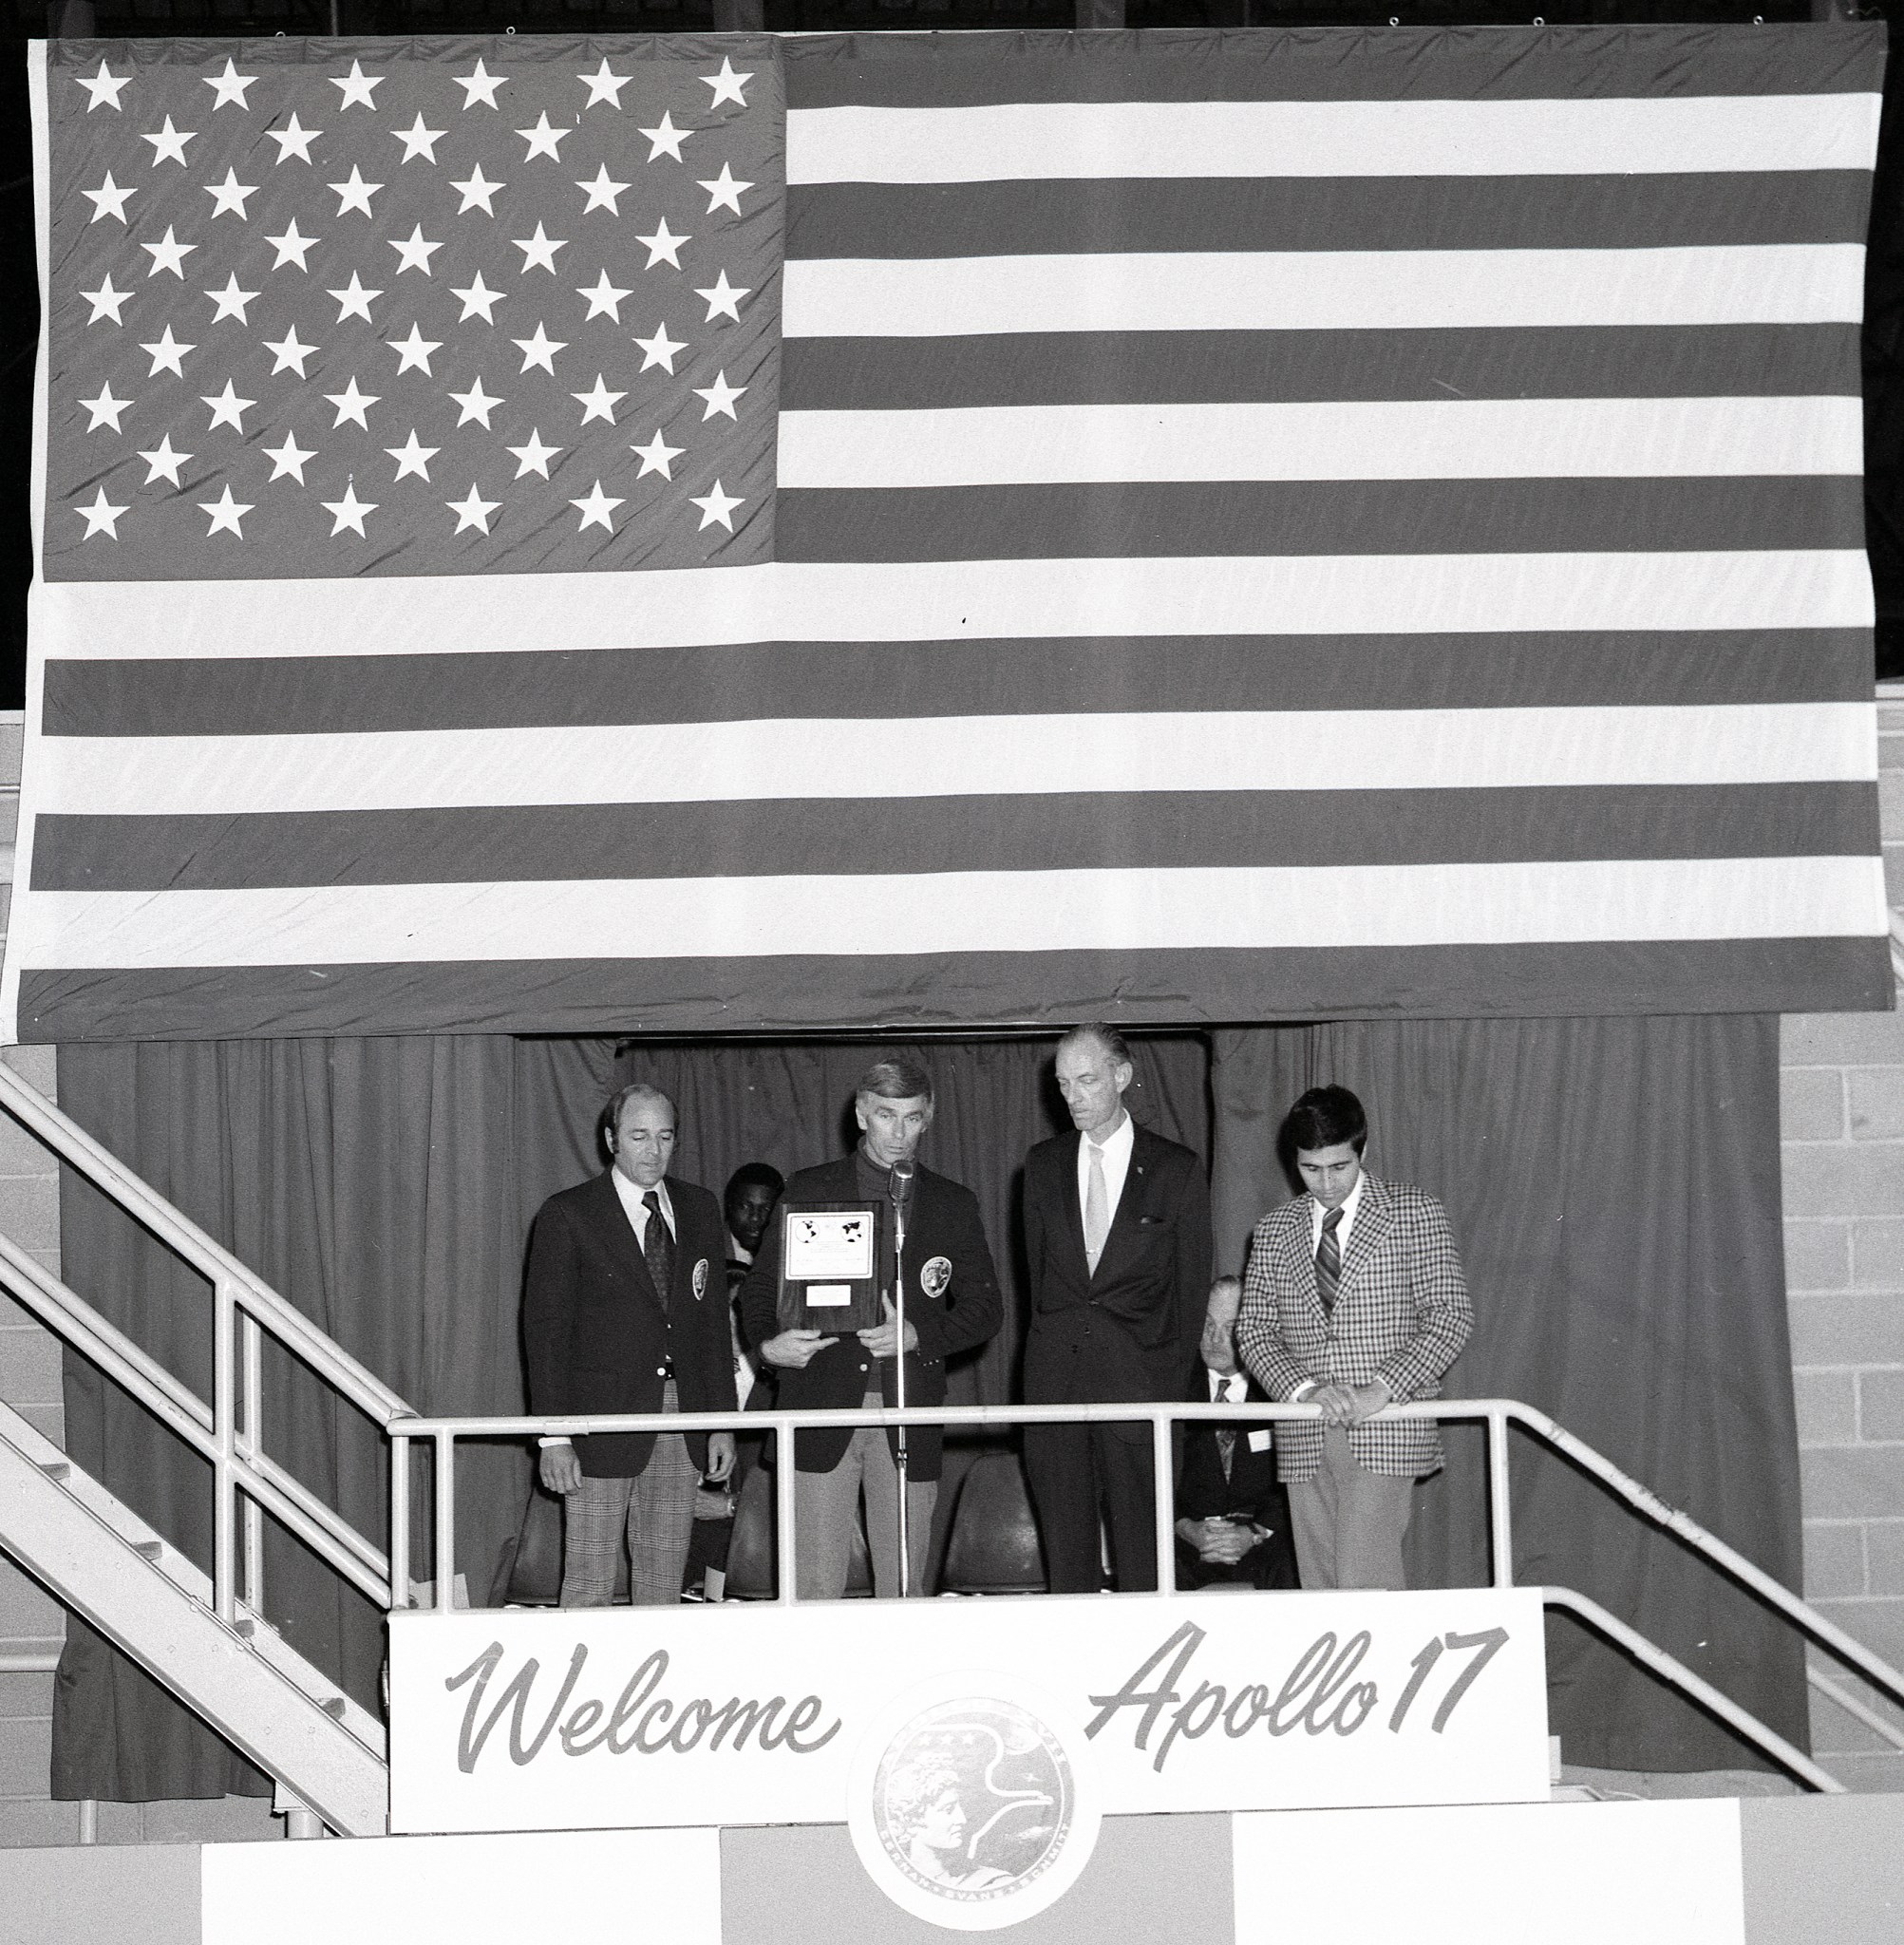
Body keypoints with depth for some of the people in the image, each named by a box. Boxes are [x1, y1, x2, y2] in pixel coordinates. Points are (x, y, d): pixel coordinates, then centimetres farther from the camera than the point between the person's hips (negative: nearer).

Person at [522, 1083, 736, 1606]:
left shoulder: (699, 1208, 11)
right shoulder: (567, 1215, -4)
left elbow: (714, 1319, 14)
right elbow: (545, 1329, -5)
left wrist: (722, 1421, 8)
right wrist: (554, 1438, -11)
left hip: (680, 1424, 4)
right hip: (603, 1420, -4)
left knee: (665, 1581, 7)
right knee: (589, 1584, -3)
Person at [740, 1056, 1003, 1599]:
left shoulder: (954, 1206, 10)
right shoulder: (809, 1191, 7)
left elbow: (985, 1308, 9)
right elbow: (761, 1286, 9)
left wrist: (919, 1335, -9)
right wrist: (767, 1342, -12)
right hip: (821, 1410, -1)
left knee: (905, 1587, 3)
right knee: (815, 1585, -5)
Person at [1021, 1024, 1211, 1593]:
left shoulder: (1176, 1169, 2)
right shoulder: (1043, 1164, 11)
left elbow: (1192, 1284, 4)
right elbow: (1037, 1266, 15)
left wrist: (1174, 1384, 0)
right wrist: (1054, 1341, 8)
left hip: (1138, 1374, -3)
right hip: (1055, 1377, 3)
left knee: (1141, 1540, -3)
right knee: (1064, 1540, 3)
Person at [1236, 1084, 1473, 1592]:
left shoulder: (1415, 1214, 2)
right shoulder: (1275, 1230, 12)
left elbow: (1451, 1314, -4)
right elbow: (1253, 1328, 8)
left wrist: (1382, 1389, -15)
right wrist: (1303, 1388, -11)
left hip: (1385, 1431, -4)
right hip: (1305, 1438, 4)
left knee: (1366, 1581, -15)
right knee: (1319, 1584, 3)